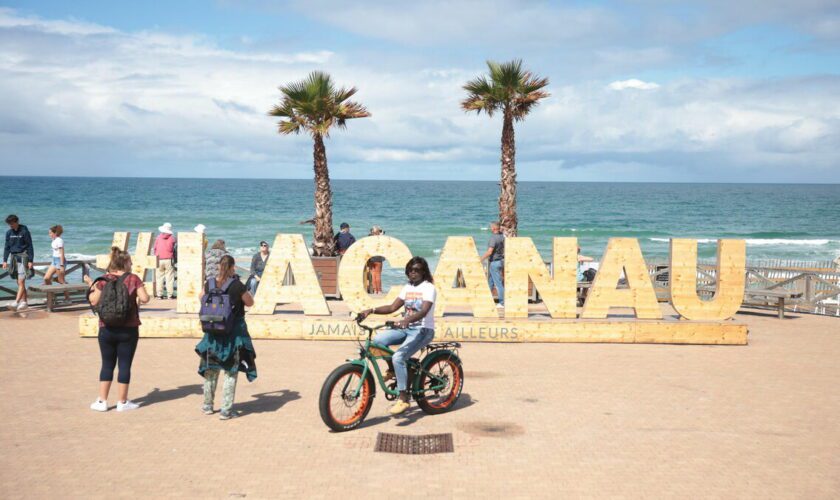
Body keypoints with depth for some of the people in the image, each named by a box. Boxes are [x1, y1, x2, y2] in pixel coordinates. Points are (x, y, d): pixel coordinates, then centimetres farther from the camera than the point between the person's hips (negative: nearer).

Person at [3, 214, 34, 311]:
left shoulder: (24, 231, -7)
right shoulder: (9, 232, 8)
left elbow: (30, 246, -7)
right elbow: (6, 247, 13)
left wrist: (30, 261, -11)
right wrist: (5, 260, 7)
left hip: (23, 258, -6)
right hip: (13, 258, 6)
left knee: (21, 282, -12)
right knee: (20, 283, 9)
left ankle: (16, 302, -20)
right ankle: (24, 302, 14)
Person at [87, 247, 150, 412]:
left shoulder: (103, 280, -2)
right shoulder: (133, 279, -5)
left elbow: (94, 301, -7)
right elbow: (145, 298, -12)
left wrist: (92, 288, 11)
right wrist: (138, 299, 10)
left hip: (107, 329, 2)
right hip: (128, 330, -2)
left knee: (107, 365, 12)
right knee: (124, 365, 6)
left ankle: (102, 401, 15)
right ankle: (122, 402, 11)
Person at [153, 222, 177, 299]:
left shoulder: (158, 237, 3)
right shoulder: (172, 237, -2)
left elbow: (155, 249, 7)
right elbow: (173, 249, -1)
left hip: (159, 260, 2)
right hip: (169, 260, -2)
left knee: (159, 277, 7)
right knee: (169, 278, 2)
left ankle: (159, 294, 5)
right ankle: (170, 294, 1)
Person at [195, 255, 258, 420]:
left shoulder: (209, 284, -5)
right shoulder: (237, 286, -17)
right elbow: (250, 303, -3)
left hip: (213, 332, 4)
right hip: (234, 333, -4)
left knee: (211, 369, 19)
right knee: (231, 372, 4)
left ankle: (208, 406, 30)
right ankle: (226, 410, 2)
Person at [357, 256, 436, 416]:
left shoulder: (429, 288, -10)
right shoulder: (407, 288, 13)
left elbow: (424, 311, -26)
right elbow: (392, 307, 9)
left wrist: (407, 319, -44)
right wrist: (371, 310, -6)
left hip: (423, 330, -7)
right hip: (406, 329, 7)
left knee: (398, 357, -27)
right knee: (378, 340, -16)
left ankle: (403, 400, -22)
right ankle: (392, 370, 8)